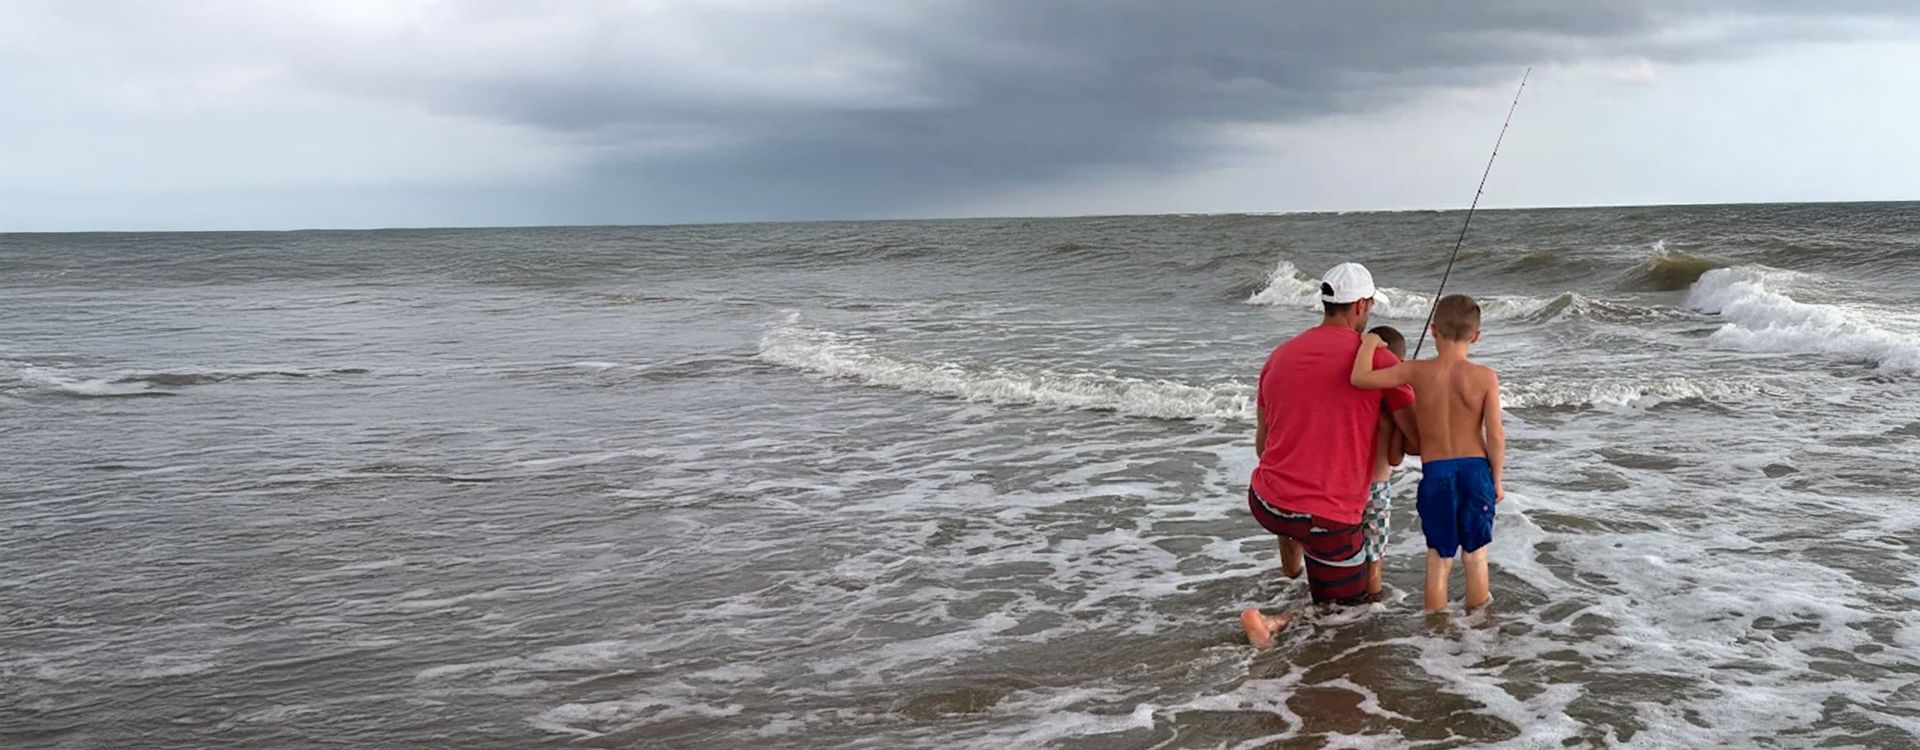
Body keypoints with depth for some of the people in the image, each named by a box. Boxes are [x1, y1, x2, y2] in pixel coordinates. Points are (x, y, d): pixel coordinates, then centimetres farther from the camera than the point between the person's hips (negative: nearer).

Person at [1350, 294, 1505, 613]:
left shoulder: (1417, 371, -8)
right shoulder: (1485, 377, -8)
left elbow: (1360, 377, -13)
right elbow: (1495, 436, -8)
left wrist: (1369, 343, 5)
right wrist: (1497, 479, 4)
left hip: (1434, 473, 0)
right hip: (1475, 469, 0)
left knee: (1438, 556, 12)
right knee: (1475, 553, 14)